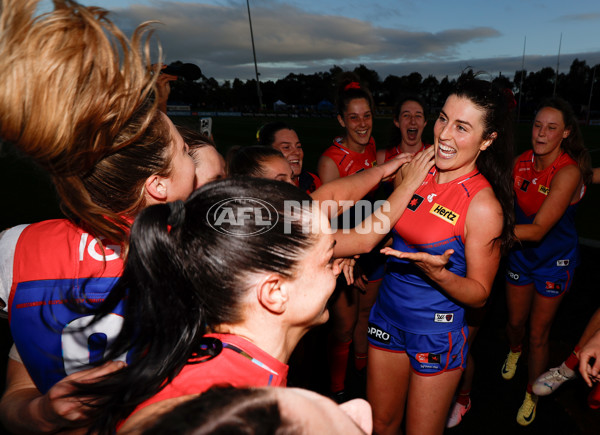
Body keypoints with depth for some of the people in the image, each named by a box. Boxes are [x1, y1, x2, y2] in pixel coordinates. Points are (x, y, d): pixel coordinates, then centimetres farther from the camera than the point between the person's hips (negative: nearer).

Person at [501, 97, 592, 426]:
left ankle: (532, 396, 34)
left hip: (554, 260, -4)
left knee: (538, 334, 9)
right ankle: (514, 351, 56)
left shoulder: (569, 171, -26)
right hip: (521, 254, 4)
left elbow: (538, 230, -33)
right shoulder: (520, 163, -9)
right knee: (515, 321, 19)